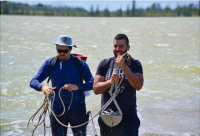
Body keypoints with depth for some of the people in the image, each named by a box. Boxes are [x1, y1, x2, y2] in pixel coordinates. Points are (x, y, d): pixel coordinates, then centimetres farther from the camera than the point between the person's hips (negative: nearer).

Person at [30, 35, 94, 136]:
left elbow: (92, 83, -11)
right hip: (57, 110, 1)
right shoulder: (50, 63, 2)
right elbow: (33, 81, -4)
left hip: (77, 110, -1)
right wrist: (42, 87, -27)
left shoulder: (79, 63, -3)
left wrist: (77, 86, -30)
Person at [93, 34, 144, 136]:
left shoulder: (134, 64, 2)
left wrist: (124, 66, -18)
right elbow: (95, 89, 1)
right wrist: (110, 81, -18)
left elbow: (138, 86, -14)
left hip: (128, 117, -3)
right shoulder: (105, 64, 8)